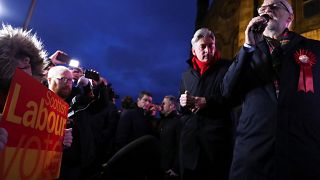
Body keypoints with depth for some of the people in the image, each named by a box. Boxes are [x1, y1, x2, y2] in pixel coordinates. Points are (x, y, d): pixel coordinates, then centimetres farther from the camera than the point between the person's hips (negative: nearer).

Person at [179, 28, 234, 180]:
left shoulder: (227, 68, 4)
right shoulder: (186, 75, 17)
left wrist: (207, 101, -14)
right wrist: (183, 103, -2)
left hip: (217, 138, -3)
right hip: (190, 140, 4)